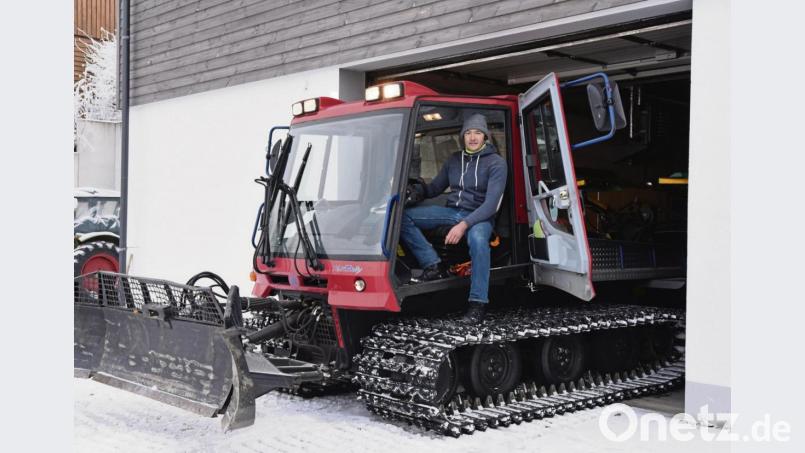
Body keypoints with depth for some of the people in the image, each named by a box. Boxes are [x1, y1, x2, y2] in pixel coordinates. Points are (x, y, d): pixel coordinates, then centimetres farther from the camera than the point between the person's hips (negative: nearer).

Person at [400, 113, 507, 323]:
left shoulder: (496, 163, -5)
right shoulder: (455, 159, 12)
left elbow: (491, 203, -15)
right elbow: (435, 187, 16)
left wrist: (464, 225, -28)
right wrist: (414, 190, -7)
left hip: (479, 216, -5)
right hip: (451, 211, 5)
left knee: (477, 239, -43)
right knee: (403, 216, -15)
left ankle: (478, 302, -32)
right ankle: (433, 265, -18)